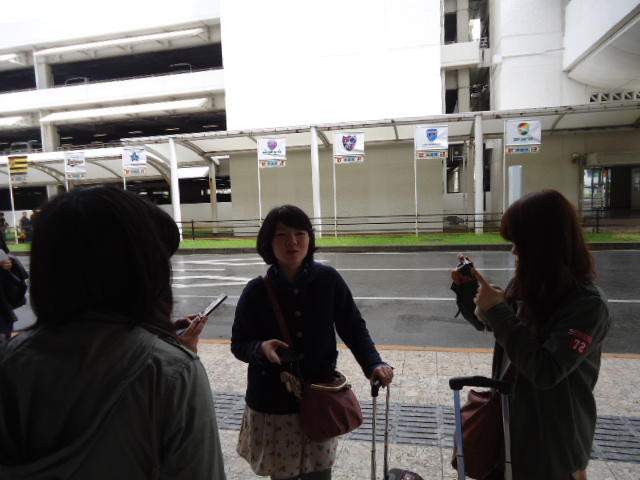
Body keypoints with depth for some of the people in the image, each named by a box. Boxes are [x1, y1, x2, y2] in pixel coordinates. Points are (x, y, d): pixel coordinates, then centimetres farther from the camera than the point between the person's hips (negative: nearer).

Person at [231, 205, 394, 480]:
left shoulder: (328, 279, -10)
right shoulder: (257, 291, -11)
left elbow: (353, 328, -3)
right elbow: (238, 344, -2)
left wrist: (373, 364, -17)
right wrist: (261, 348, -23)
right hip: (273, 405, 0)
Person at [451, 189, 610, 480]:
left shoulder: (588, 304, -23)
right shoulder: (526, 287, -5)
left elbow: (546, 371, -30)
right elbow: (491, 324, 12)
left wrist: (498, 310, -28)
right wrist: (466, 287, -5)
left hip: (553, 436, -6)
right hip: (512, 414, 6)